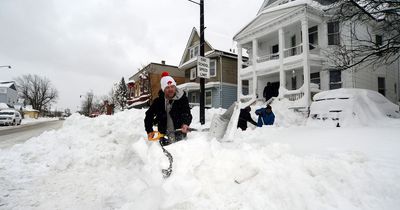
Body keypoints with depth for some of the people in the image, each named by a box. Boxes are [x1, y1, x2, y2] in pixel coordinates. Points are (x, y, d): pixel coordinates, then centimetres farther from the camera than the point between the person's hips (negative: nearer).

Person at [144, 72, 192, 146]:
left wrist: (185, 124, -35)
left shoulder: (182, 99, -7)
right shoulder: (158, 101, -1)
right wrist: (149, 131, 4)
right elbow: (149, 115, 11)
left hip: (179, 134, -1)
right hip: (164, 136, 1)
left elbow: (187, 114, -14)